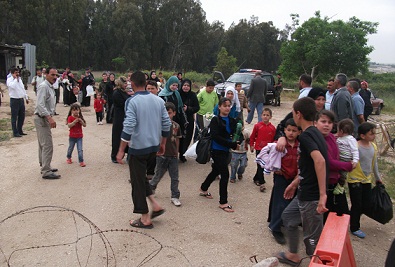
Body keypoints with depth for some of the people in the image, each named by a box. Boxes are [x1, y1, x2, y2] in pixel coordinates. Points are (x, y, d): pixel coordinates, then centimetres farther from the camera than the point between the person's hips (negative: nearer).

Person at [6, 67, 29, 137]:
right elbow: (13, 86, -31)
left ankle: (20, 131, 26)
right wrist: (15, 79, -18)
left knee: (22, 116, 14)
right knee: (14, 117, 1)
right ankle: (15, 132, 8)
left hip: (21, 100, 7)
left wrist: (26, 97, 20)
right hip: (14, 100, -7)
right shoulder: (9, 80, -9)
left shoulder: (19, 79, 12)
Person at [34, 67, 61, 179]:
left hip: (45, 118, 10)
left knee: (43, 145, 17)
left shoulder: (50, 87, 15)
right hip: (42, 119, -10)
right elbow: (40, 105, -26)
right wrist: (49, 118, -33)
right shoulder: (43, 87, -16)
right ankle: (46, 172, -6)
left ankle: (44, 167, 28)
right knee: (47, 145, -10)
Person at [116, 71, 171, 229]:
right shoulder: (159, 100, 4)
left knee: (137, 181, 8)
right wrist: (162, 144, 18)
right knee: (140, 176, 25)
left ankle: (145, 219, 16)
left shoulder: (133, 102, -14)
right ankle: (155, 205, 19)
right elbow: (167, 124, 6)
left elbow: (128, 128, -20)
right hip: (154, 146, 6)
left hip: (138, 148, -6)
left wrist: (121, 151, -14)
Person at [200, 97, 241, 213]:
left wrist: (238, 142, -19)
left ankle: (203, 189, 47)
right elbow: (216, 137, -21)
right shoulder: (215, 120, -11)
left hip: (225, 151, 7)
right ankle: (223, 202, 2)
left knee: (216, 171, 23)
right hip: (217, 151, -7)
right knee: (225, 174, -9)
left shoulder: (232, 121, 6)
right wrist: (233, 145, -24)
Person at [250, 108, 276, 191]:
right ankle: (261, 183, -1)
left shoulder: (272, 128, -2)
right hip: (259, 149, -3)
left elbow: (274, 139, 6)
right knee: (260, 166, -4)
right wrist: (251, 145, 4)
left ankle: (256, 178, 34)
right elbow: (252, 137, 3)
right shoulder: (257, 126, -6)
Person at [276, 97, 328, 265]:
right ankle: (293, 255, 39)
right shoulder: (315, 133, 11)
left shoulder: (306, 135, -19)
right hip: (305, 192, 10)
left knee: (312, 236, 3)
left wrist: (322, 194, -36)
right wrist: (295, 183, 25)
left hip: (311, 196, -10)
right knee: (288, 216, 25)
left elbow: (319, 161, -35)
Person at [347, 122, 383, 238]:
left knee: (366, 206, 11)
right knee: (357, 205, 4)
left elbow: (374, 164, 15)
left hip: (367, 180, 7)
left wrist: (378, 178, 23)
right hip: (355, 180, -6)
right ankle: (354, 228, 23)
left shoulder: (374, 147, 3)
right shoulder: (355, 147, -20)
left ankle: (353, 218, 36)